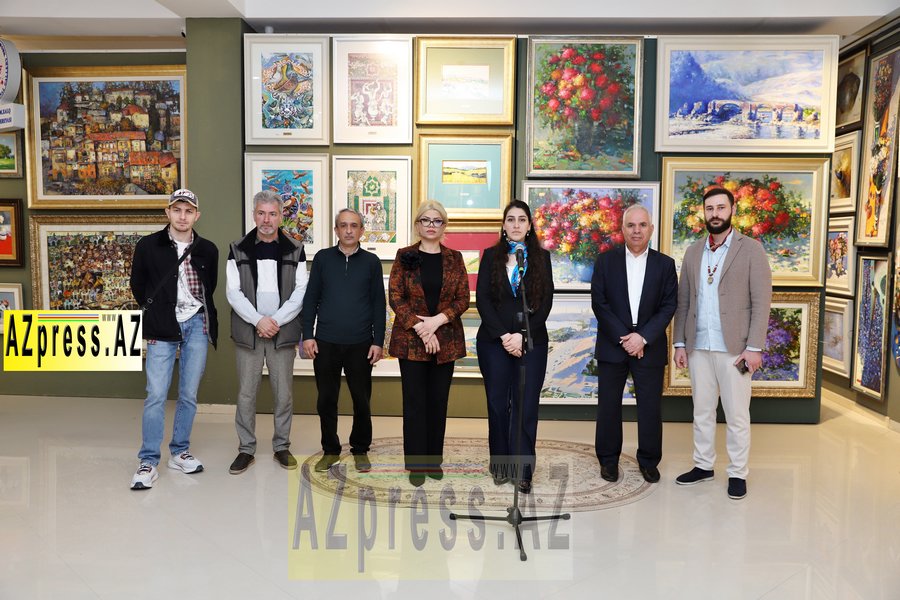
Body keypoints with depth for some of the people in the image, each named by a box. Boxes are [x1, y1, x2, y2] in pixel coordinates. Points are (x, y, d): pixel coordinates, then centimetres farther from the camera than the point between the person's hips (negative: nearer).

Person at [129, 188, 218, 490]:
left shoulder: (207, 250, 4)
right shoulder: (148, 246, -2)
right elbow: (138, 285, 9)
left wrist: (199, 312, 10)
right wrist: (157, 312, 8)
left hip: (196, 326, 2)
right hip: (162, 328, -2)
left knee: (189, 395, 8)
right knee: (156, 395, -5)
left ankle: (180, 452, 22)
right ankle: (149, 462, 4)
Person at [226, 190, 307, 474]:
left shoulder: (295, 250, 5)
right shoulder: (238, 249, 4)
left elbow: (301, 291, -1)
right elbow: (233, 291, -2)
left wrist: (276, 320, -11)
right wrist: (258, 320, -13)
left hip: (283, 333, 0)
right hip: (248, 332, 0)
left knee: (284, 394, 6)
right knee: (246, 394, 5)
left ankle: (281, 446, 20)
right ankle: (246, 449, 17)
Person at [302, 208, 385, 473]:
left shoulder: (371, 261, 4)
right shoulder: (323, 258, 5)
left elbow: (379, 304, 4)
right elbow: (311, 299, 6)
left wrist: (378, 341, -2)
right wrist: (307, 335, -1)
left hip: (360, 344, 0)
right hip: (325, 342, 1)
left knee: (362, 400, 6)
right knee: (326, 399, 8)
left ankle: (360, 450, 23)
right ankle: (330, 450, 23)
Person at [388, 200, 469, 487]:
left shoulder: (454, 258, 7)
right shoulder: (404, 256, 2)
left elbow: (463, 299, 2)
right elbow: (395, 297, -4)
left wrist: (437, 320, -14)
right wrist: (421, 328, -14)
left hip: (446, 339, 2)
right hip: (411, 339, -2)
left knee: (439, 401, 7)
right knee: (415, 402, 2)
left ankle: (434, 459, 20)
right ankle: (417, 463, 12)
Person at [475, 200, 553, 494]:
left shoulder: (541, 257, 7)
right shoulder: (491, 256, 7)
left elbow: (545, 302, 0)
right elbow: (482, 298, -1)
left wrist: (522, 335, -11)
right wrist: (503, 335, -11)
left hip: (532, 342, 0)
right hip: (493, 341, 1)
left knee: (526, 406, -2)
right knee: (498, 404, 6)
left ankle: (523, 469, 5)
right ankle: (500, 464, 18)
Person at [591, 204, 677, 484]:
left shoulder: (665, 264, 4)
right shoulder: (605, 261, 2)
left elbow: (669, 306, -1)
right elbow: (599, 303, -4)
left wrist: (643, 337, -13)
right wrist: (623, 338, -11)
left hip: (650, 346, 0)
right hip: (612, 345, 0)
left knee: (650, 407, 5)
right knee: (609, 405, 6)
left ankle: (649, 460, 22)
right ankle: (608, 459, 20)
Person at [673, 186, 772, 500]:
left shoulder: (751, 249, -2)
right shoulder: (693, 252, 10)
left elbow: (761, 302, -6)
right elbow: (683, 301, 11)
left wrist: (754, 347, -12)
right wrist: (679, 343, 6)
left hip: (733, 347, -4)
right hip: (698, 347, 4)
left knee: (737, 415, 4)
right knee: (701, 411, 12)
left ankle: (738, 473, 17)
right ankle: (703, 465, 25)